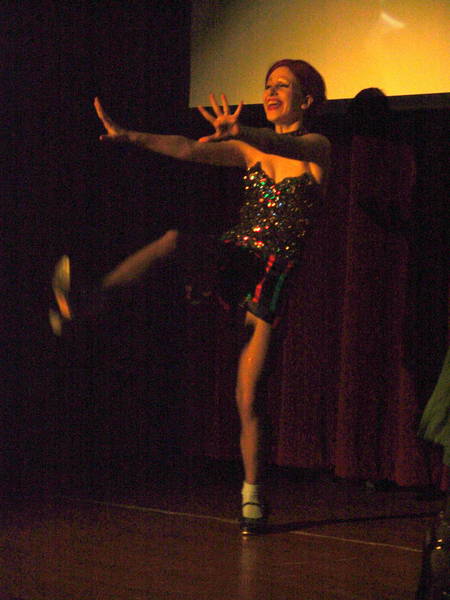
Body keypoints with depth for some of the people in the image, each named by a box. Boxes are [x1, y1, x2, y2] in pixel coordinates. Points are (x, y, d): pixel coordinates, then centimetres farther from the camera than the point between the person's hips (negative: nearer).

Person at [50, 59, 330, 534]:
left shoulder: (317, 147, 0)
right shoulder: (251, 151, 14)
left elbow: (284, 146, -24)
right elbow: (190, 150, 1)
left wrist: (237, 132, -47)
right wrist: (130, 137, -15)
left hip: (270, 277, -3)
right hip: (232, 257, 3)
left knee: (247, 396, -6)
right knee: (178, 238, -31)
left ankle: (252, 496, 7)